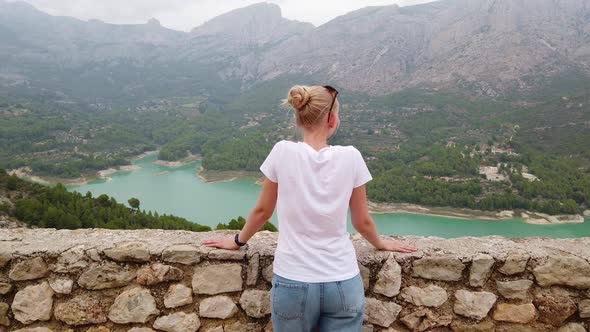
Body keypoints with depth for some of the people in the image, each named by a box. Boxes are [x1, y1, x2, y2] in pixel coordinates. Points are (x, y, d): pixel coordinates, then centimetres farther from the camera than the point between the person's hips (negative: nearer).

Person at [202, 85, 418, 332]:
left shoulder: (283, 152, -9)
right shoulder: (350, 157, -6)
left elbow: (262, 211, 4)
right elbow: (362, 223, 5)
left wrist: (238, 241, 22)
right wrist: (380, 244, 26)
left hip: (292, 282, 0)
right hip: (343, 283, 1)